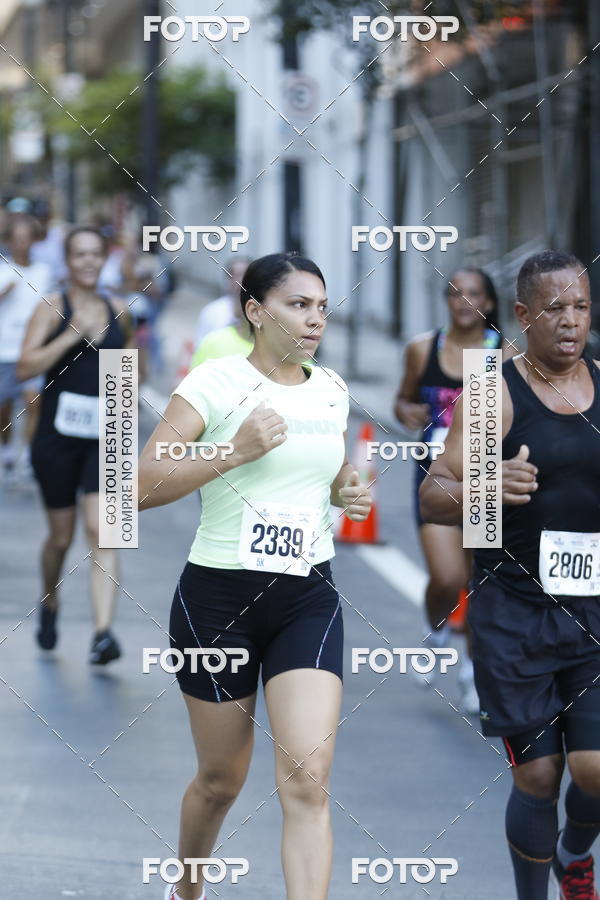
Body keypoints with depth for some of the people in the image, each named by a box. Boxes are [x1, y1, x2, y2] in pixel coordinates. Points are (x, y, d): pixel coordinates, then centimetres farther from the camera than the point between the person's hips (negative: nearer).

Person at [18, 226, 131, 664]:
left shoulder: (118, 312, 8)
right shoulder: (53, 308, -3)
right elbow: (26, 366, -14)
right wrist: (72, 335, -21)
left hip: (105, 438, 1)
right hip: (58, 435, -1)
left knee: (102, 530, -13)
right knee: (61, 536, 10)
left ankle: (103, 632, -21)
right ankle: (50, 605, 40)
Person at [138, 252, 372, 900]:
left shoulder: (332, 390, 7)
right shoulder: (214, 383, -9)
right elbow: (140, 487, -17)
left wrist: (349, 492, 5)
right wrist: (235, 450, -24)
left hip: (308, 600, 3)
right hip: (218, 598, -3)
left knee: (307, 780, -14)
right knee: (221, 780, 11)